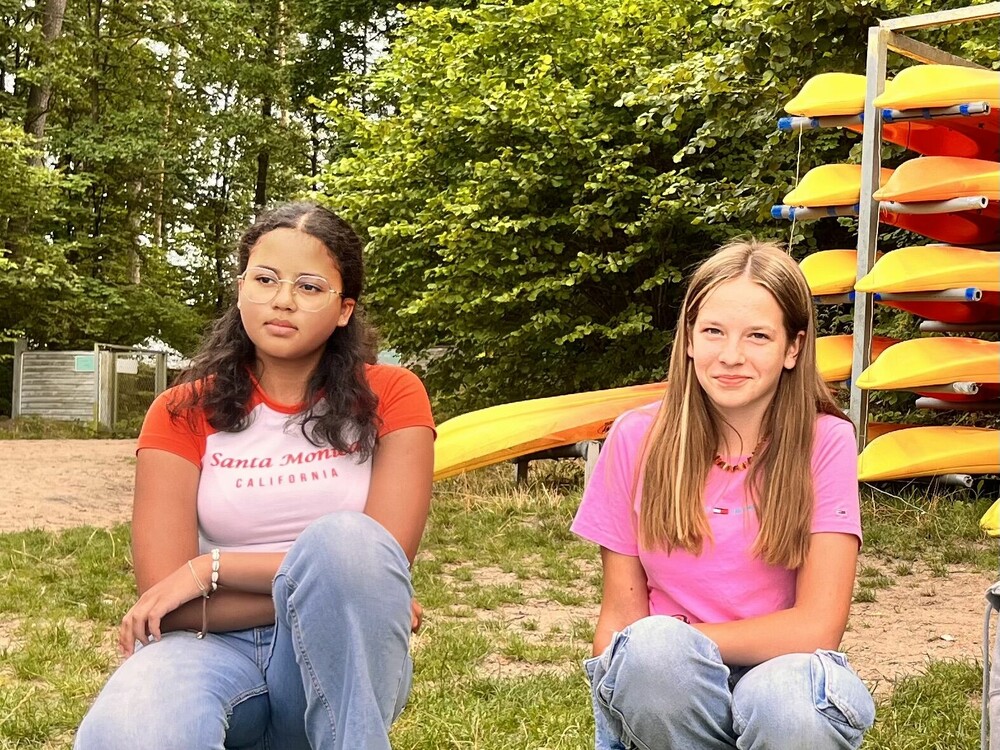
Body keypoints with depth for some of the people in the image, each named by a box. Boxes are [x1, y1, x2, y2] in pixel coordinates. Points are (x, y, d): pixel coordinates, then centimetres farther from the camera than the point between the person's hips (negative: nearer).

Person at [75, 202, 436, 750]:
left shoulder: (390, 397, 1)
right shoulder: (182, 412, 2)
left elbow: (385, 558, -13)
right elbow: (163, 594, -9)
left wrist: (211, 568, -13)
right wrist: (337, 591, -14)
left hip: (340, 662, 1)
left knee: (345, 537, -33)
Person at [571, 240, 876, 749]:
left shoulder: (825, 442, -7)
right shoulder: (636, 438, -3)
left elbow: (817, 626, -12)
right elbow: (620, 613, 0)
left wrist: (675, 640, -12)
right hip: (669, 690, 1)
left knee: (789, 705, -36)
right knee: (651, 649, -34)